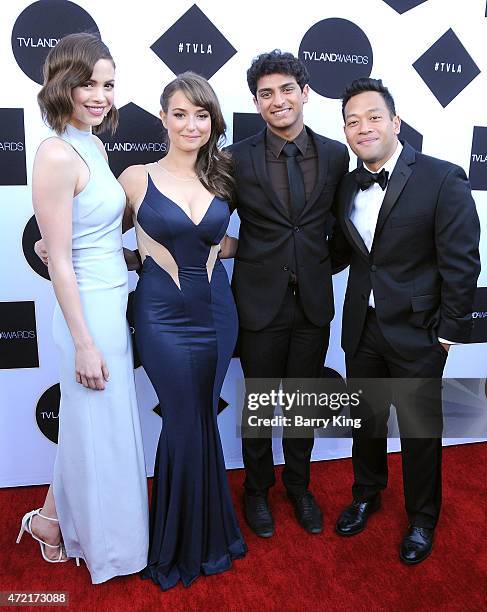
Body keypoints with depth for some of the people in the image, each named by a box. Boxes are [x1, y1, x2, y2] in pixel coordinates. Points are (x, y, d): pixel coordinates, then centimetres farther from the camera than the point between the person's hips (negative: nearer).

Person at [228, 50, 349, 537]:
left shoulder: (335, 155, 2)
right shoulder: (238, 158, -5)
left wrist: (322, 265, 5)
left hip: (314, 300, 2)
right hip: (261, 301, -2)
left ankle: (298, 485, 41)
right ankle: (257, 489, 38)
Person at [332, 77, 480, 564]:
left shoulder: (442, 179, -12)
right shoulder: (347, 186, 5)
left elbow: (461, 263, -13)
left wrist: (449, 332, -12)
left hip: (417, 331, -4)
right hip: (362, 328, 5)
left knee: (420, 429, 12)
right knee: (365, 420, 19)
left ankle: (422, 518, 36)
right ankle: (366, 495, 45)